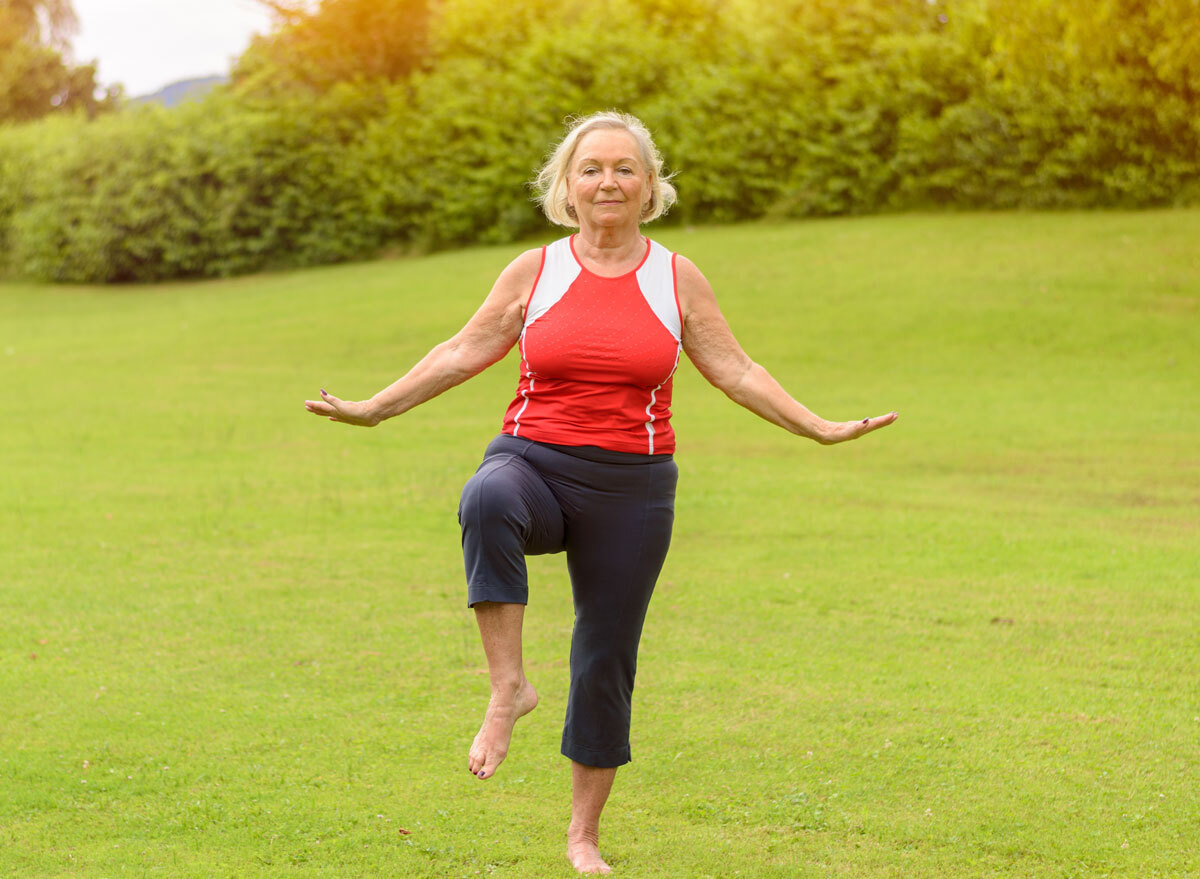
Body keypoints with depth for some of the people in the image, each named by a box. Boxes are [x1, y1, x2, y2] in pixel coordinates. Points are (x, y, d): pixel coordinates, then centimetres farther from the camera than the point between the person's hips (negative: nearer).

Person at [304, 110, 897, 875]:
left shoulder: (676, 280, 4)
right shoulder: (534, 273, 3)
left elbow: (734, 370, 6)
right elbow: (462, 354, 7)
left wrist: (820, 430, -2)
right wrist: (373, 410, 3)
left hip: (631, 489, 1)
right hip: (534, 465, -1)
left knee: (607, 661, 4)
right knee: (488, 503, -39)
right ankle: (509, 687, -30)